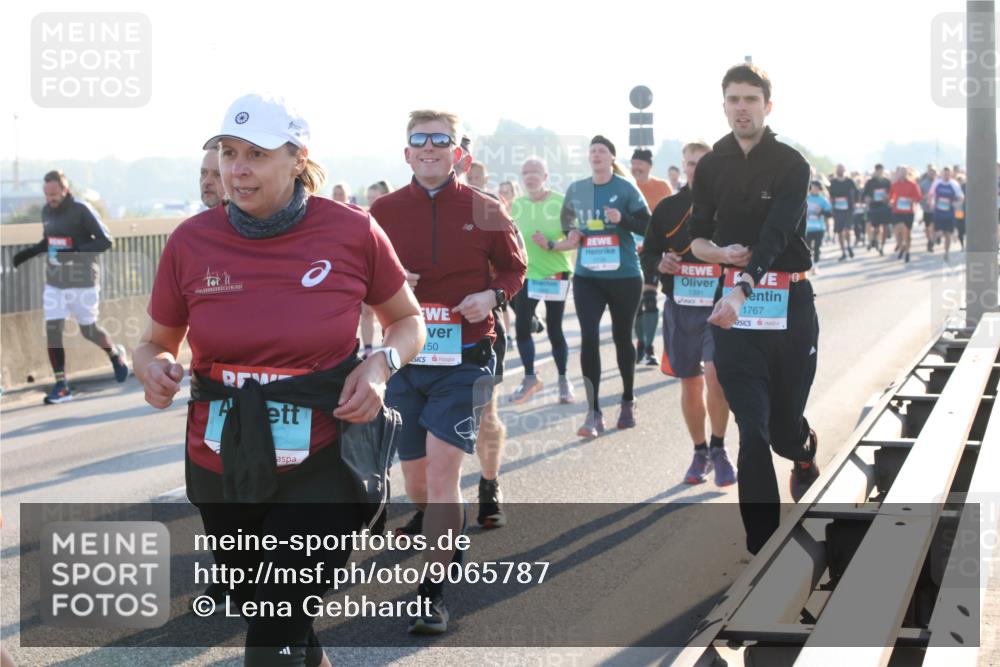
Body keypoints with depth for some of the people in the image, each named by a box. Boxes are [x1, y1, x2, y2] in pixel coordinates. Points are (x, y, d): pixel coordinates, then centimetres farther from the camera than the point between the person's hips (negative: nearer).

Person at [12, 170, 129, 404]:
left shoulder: (82, 210, -14)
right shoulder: (46, 211, 5)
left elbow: (105, 241, -15)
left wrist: (76, 250, -27)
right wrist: (29, 253, 7)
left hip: (82, 281, -5)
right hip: (54, 282, 5)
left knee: (89, 330, 4)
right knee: (52, 330, -4)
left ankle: (115, 354, 36)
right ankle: (61, 386, 2)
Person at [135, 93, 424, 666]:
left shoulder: (352, 231, -9)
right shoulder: (192, 241, -4)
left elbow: (408, 321, 7)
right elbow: (158, 341, 10)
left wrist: (381, 365, -13)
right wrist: (153, 365, -13)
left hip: (320, 469, -3)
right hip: (221, 471, 4)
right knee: (260, 612, 21)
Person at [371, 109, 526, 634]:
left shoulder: (484, 210, -1)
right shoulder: (383, 211, 3)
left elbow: (514, 268, 10)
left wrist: (494, 295, -10)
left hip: (462, 359, -3)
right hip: (403, 358, 3)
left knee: (442, 473, -13)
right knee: (416, 481, 11)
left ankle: (432, 595, -10)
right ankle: (449, 541, 42)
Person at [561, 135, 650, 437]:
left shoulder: (625, 188, -6)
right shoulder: (576, 189, 5)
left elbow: (648, 226, -6)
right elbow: (567, 220, 22)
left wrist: (623, 219, -23)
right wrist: (570, 233, 1)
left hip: (624, 276, -2)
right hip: (586, 276, 2)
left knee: (622, 337, 11)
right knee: (589, 338, -9)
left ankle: (628, 401, 31)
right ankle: (594, 412, -7)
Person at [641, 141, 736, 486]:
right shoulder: (667, 208, 7)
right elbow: (647, 255, 12)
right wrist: (660, 263, -10)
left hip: (720, 306, -3)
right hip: (680, 307, 3)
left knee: (715, 374, -19)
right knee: (690, 382, 9)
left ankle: (719, 450, -1)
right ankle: (700, 454, 25)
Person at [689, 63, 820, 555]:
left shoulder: (790, 165, -6)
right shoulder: (711, 166, 7)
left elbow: (775, 236, -21)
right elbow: (697, 241, 13)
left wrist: (740, 291, -36)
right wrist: (721, 252, -12)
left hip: (789, 303, -2)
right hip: (732, 305, 2)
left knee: (784, 420, 7)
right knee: (752, 429, -5)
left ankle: (804, 450, 46)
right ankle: (762, 546, -1)